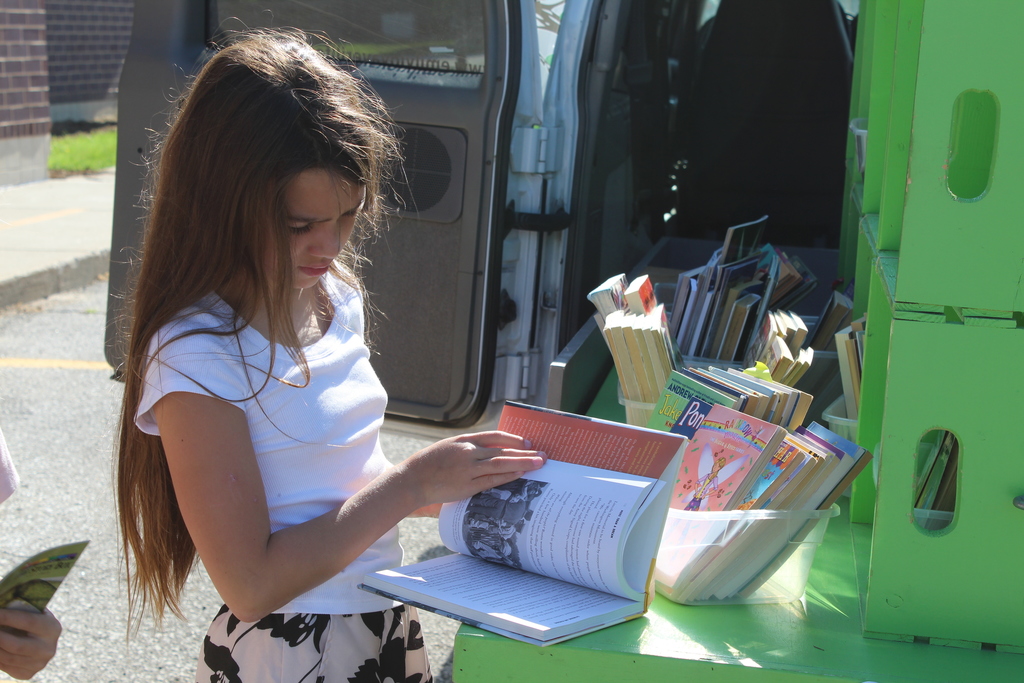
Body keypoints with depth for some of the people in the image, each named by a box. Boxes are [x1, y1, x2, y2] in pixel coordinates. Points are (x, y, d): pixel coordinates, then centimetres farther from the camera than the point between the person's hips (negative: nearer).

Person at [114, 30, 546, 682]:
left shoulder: (336, 297, 1)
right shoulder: (198, 358, -22)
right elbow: (252, 586, -22)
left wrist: (456, 485, -5)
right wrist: (412, 483, -21)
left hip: (388, 626, 7)